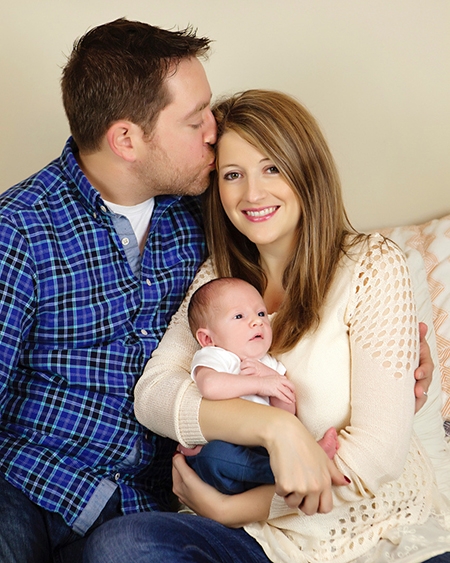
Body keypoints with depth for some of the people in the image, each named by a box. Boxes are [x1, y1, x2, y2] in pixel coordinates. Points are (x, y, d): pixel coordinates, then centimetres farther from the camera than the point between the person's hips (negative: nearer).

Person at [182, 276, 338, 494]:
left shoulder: (269, 364, 19)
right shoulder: (212, 357, -2)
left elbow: (287, 412, 9)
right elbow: (209, 386, -29)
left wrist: (273, 376, -8)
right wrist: (260, 384, -22)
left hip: (261, 449, 6)